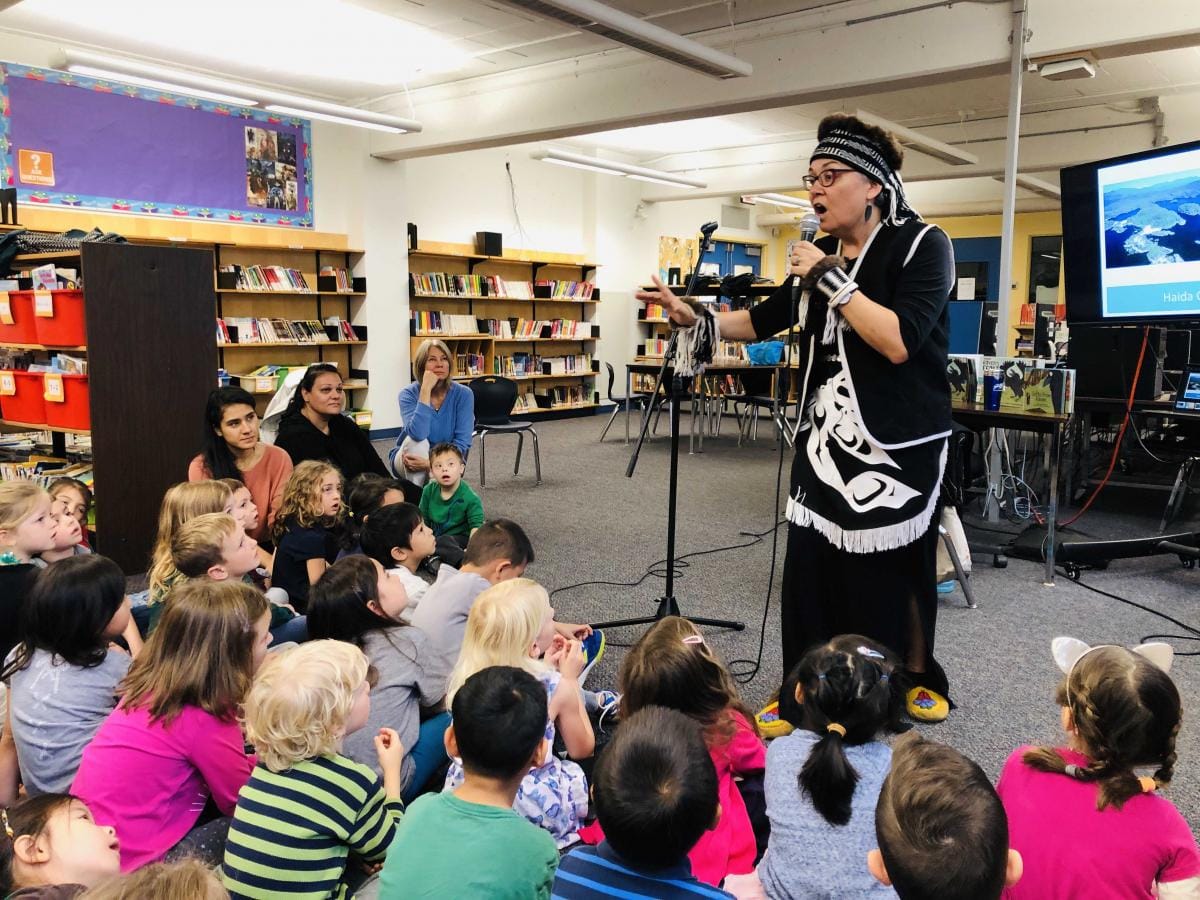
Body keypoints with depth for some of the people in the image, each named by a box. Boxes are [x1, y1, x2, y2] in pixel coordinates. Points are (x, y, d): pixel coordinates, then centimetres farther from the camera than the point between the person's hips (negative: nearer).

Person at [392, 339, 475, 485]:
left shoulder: (463, 394, -13)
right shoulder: (408, 394, -15)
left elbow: (463, 442, -18)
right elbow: (417, 434, -34)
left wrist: (431, 463, -32)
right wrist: (426, 389, -33)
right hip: (408, 460, 0)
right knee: (416, 441, -33)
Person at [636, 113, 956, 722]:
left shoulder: (922, 245, -9)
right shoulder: (824, 259, 10)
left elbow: (899, 342, -24)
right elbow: (762, 322, 19)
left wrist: (830, 279, -19)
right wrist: (692, 316, 6)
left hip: (897, 447, -5)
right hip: (824, 441, 6)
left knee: (892, 572, 7)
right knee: (810, 570, 3)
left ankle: (917, 683, 30)